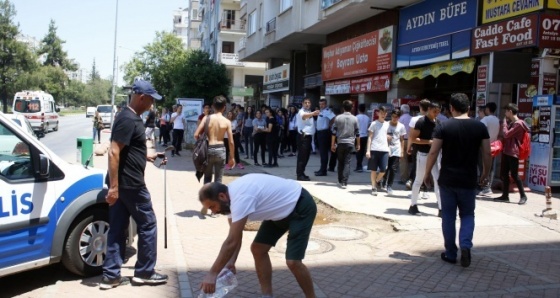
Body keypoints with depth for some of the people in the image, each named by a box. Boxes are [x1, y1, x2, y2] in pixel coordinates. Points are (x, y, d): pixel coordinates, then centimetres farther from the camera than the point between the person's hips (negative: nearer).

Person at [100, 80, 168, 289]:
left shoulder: (131, 118, 14)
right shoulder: (129, 120, -17)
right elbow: (114, 152, -24)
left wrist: (148, 157, 25)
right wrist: (113, 186, -27)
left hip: (122, 184, 9)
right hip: (130, 184, -9)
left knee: (117, 228, 10)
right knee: (147, 224, 4)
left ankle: (111, 275, 15)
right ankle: (144, 272, 14)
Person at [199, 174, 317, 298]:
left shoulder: (241, 197, -33)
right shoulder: (231, 194, -3)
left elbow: (231, 242, -31)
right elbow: (234, 238, 4)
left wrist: (212, 273, -25)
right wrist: (231, 262, -9)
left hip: (301, 207, -10)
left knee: (293, 262, -16)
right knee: (258, 249, 6)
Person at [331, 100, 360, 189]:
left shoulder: (338, 118, -2)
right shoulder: (354, 119, 0)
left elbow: (334, 132, -2)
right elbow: (357, 133, 3)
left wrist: (332, 144, 4)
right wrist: (358, 144, 14)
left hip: (340, 143, 1)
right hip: (350, 143, 0)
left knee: (340, 163, 12)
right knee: (347, 163, -1)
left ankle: (340, 181, 18)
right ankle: (344, 182, -9)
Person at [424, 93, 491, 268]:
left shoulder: (443, 127, -7)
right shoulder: (480, 127, -1)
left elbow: (433, 152, -8)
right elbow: (487, 153, 1)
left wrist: (427, 174, 2)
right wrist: (486, 174, 15)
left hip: (447, 180, -1)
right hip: (468, 181, 1)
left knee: (448, 216, 10)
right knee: (467, 215, 16)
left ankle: (450, 254, 16)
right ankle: (465, 245, -6)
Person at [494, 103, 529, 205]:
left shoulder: (518, 123, -15)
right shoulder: (510, 122, 15)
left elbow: (506, 134, -20)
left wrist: (504, 123, -7)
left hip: (513, 153, -9)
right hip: (506, 151, 9)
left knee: (514, 175, -6)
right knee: (504, 174, 7)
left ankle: (523, 196, 5)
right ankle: (505, 195, 11)